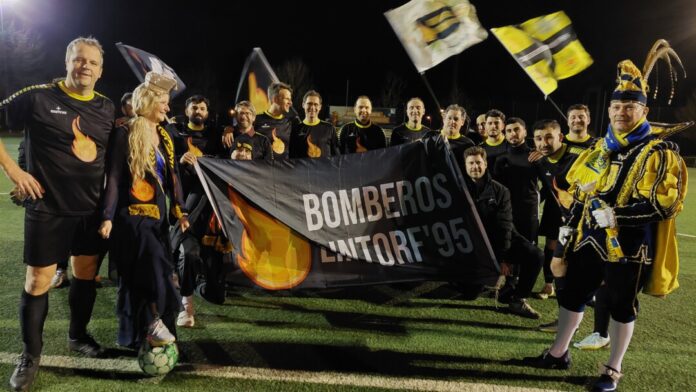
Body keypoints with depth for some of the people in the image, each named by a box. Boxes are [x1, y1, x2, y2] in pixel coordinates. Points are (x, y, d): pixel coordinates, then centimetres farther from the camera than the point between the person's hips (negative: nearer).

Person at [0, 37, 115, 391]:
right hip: (48, 208, -4)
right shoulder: (38, 97, -9)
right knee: (38, 280, 2)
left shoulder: (106, 108, 6)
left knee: (86, 274, 15)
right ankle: (31, 354, 20)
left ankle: (78, 336, 35)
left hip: (92, 208, 5)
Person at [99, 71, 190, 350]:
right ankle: (153, 321, -3)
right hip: (132, 215, -6)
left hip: (158, 215, 7)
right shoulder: (125, 134, -7)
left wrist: (179, 210, 2)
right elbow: (113, 178, -10)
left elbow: (172, 177, 13)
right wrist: (107, 217, -15)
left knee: (143, 274, 10)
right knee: (152, 268, -17)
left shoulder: (164, 137, 13)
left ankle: (139, 332, 21)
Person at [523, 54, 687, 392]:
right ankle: (558, 353, 30)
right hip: (589, 240, 6)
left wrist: (616, 215, -25)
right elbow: (579, 196, 13)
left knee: (622, 307, 8)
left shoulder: (661, 153, -8)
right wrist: (566, 238, 11)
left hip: (628, 247, -6)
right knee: (572, 294, 13)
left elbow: (664, 204, -18)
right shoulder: (598, 150, 10)